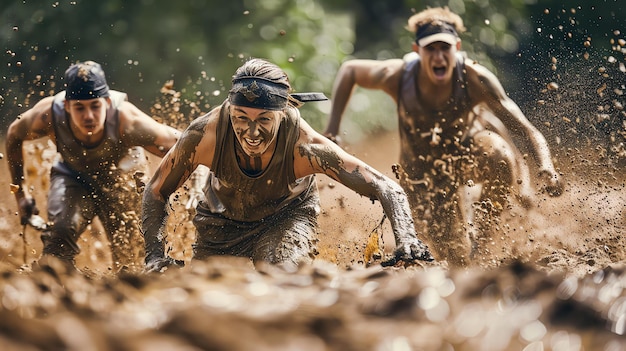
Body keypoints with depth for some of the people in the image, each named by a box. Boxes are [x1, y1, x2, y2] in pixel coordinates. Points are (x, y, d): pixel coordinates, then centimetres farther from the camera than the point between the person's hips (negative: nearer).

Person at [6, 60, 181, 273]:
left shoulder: (126, 121, -40)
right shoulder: (48, 115, -32)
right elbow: (14, 136, -9)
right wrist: (20, 191, -5)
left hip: (121, 178, -1)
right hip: (73, 174, 1)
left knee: (130, 254, 1)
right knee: (59, 232, -24)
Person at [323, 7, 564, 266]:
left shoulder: (474, 78, -30)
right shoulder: (395, 76, -27)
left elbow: (526, 131, -30)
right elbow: (348, 70, -5)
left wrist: (546, 169, -48)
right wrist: (333, 126, -10)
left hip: (469, 148, -1)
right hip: (425, 172, 1)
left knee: (499, 156, -38)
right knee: (458, 258, -1)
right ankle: (470, 197, 33)